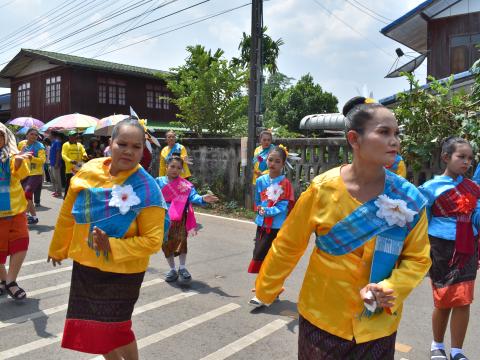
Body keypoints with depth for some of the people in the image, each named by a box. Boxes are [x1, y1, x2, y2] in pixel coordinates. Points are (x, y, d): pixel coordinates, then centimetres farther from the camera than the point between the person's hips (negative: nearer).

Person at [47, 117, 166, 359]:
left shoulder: (147, 189, -21)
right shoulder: (89, 170, -8)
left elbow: (153, 240, -19)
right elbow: (68, 215, 7)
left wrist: (113, 246, -28)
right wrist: (58, 248, 18)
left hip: (123, 273, -5)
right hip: (84, 266, 5)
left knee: (112, 331, 8)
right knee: (94, 329, 19)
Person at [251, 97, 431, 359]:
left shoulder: (409, 199, -11)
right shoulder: (322, 189, -16)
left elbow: (417, 259, -2)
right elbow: (287, 246, -6)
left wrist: (390, 290, -19)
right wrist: (264, 291, 4)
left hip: (378, 325, 1)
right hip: (321, 317, -1)